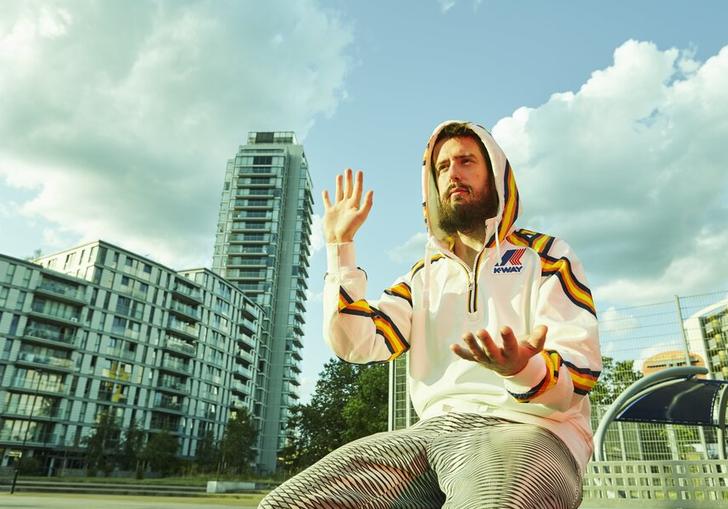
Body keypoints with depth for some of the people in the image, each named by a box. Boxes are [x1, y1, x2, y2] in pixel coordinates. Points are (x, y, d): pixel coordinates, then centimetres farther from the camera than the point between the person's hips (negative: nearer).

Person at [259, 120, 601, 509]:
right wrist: (340, 244, 6)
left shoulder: (543, 254, 8)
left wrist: (525, 370, -29)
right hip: (435, 430, 5)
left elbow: (578, 372, -5)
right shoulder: (425, 274, 20)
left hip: (525, 432, -4)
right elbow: (355, 343, 7)